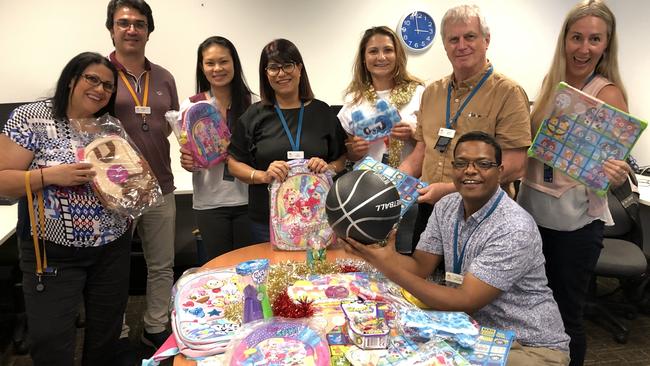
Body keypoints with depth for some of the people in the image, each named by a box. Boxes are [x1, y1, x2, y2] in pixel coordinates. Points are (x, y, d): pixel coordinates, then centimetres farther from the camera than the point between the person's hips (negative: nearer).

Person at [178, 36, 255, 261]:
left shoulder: (250, 103, -1)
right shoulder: (190, 106, -1)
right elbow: (189, 158, 3)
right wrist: (187, 163, -17)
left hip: (247, 199, 0)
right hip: (209, 202, 0)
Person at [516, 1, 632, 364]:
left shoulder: (608, 94, -11)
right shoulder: (552, 83, 5)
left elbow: (617, 167, -17)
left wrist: (617, 174, -38)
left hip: (575, 219, -5)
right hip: (533, 209, 5)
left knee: (566, 313, 9)